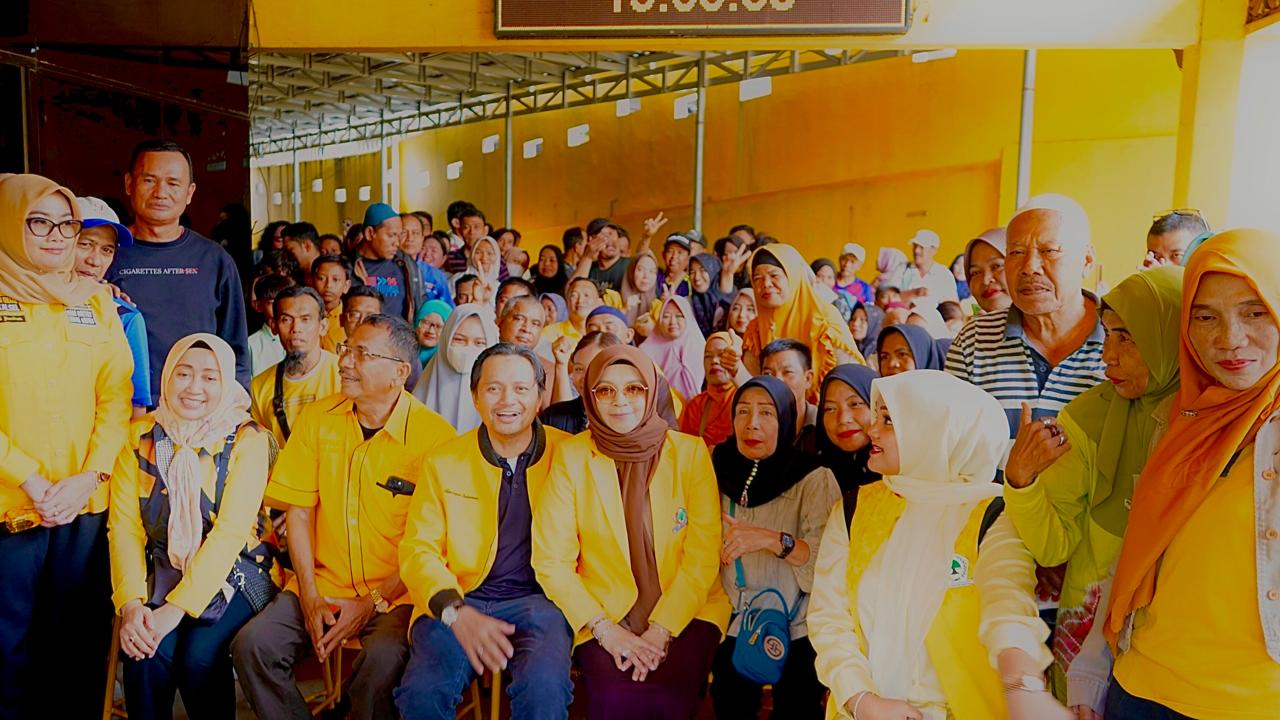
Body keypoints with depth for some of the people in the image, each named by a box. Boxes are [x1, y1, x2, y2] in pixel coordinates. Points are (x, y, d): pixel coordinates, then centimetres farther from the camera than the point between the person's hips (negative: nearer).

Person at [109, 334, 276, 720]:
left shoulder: (247, 439, -9)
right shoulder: (141, 435, 1)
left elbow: (231, 531, -16)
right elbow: (124, 524, -3)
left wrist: (176, 608, -23)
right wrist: (131, 602, -17)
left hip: (231, 574, -2)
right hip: (163, 570, 2)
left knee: (199, 654, -27)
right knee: (145, 652, -25)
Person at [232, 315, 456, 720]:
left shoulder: (434, 435, -11)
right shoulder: (316, 419, 3)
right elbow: (298, 511, 4)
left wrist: (373, 604, -11)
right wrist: (311, 599, -5)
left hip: (396, 595, -4)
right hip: (320, 586, 4)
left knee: (384, 662, -31)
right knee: (252, 645, -18)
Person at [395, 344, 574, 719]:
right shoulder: (443, 462, 8)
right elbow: (417, 550, 3)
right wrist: (456, 612, -15)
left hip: (539, 599, -1)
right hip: (459, 601, 2)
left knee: (545, 687, -31)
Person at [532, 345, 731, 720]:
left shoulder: (690, 452, 1)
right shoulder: (571, 455, 0)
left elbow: (703, 556, -2)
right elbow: (552, 560, -3)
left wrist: (661, 631, -12)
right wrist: (605, 630, -12)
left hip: (685, 612, 0)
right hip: (605, 616, 0)